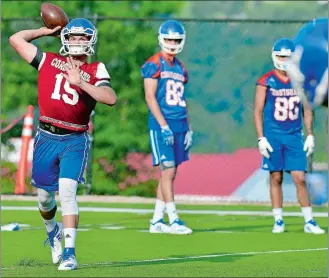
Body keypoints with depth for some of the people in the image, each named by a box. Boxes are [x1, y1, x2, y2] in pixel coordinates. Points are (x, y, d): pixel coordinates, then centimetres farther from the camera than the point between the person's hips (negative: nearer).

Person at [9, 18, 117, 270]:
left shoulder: (96, 70, 3)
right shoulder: (49, 61, 9)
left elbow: (111, 99, -14)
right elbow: (16, 39, 12)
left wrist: (80, 82, -18)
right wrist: (46, 31, 17)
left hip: (75, 140, -3)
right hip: (46, 137, 3)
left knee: (67, 192, -17)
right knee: (45, 196, 13)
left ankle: (69, 252, -13)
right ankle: (53, 231, 44)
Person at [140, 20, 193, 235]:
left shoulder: (180, 68, 17)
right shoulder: (154, 65, -5)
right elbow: (150, 97, -11)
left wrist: (188, 128, 14)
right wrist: (164, 126, -17)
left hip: (179, 125, 7)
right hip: (162, 125, -7)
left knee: (168, 173, 8)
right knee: (168, 171, -9)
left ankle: (157, 221, 12)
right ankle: (174, 220, -9)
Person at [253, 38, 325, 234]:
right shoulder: (266, 82, -3)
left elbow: (307, 110, 11)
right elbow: (258, 111, -2)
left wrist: (310, 135, 5)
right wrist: (261, 139, -8)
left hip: (294, 136, 2)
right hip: (273, 136, -2)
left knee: (300, 178, -3)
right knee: (276, 178, 2)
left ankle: (309, 222, 1)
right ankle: (278, 221, 10)